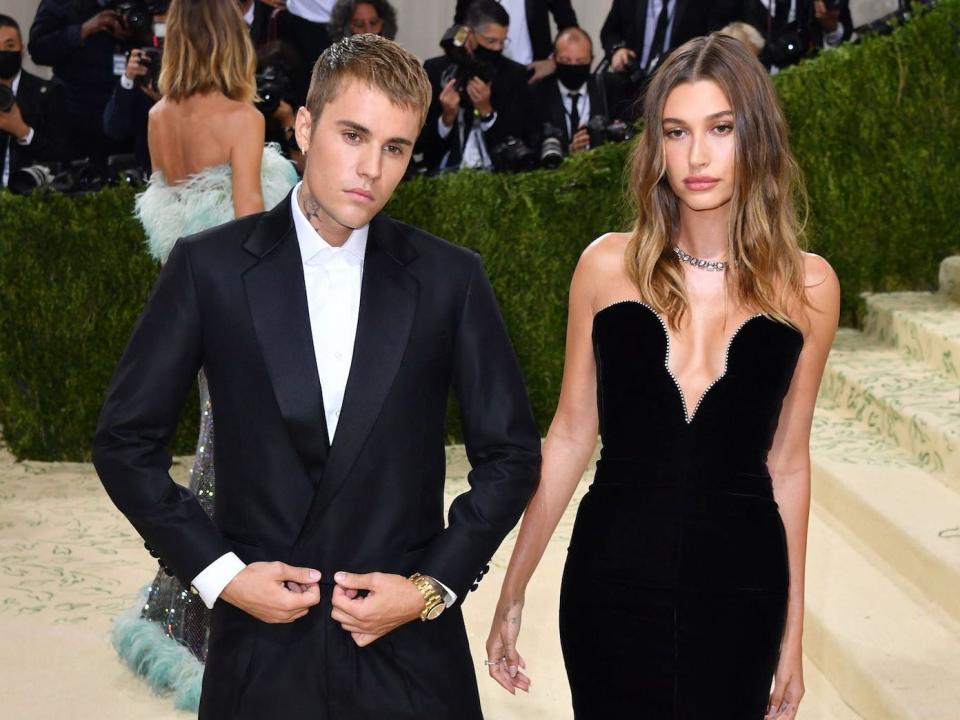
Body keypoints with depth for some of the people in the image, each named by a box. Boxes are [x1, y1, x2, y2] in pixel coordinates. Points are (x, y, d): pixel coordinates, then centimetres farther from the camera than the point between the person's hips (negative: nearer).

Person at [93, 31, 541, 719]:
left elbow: (510, 453, 5)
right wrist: (218, 571, -6)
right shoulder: (210, 266, -3)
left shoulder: (451, 277, 0)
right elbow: (127, 442, 1)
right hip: (261, 646, 0)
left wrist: (434, 585, -5)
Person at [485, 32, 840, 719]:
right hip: (613, 578, 0)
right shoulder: (608, 265, -3)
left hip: (739, 585, 1)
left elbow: (787, 461, 6)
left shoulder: (807, 285, -2)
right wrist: (512, 593, 5)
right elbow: (571, 434, 3)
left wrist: (793, 632, 10)